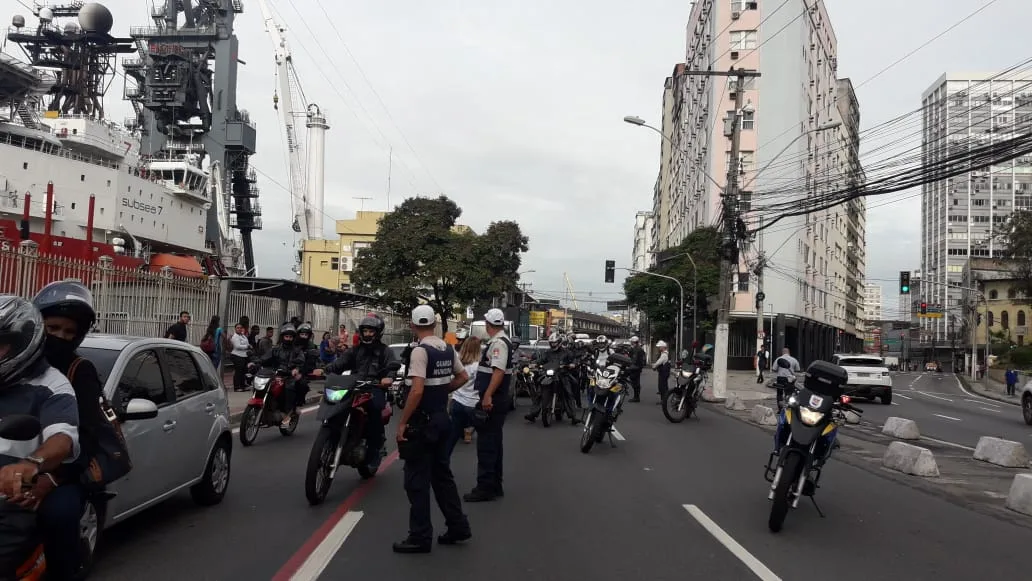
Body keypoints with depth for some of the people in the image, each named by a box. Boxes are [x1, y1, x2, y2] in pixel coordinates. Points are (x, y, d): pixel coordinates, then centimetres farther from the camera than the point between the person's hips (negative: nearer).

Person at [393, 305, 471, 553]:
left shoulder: (420, 351, -17)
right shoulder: (447, 348, 6)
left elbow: (417, 391, -25)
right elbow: (463, 377, 17)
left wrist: (402, 423, -19)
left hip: (422, 421, -8)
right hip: (441, 418, 8)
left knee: (417, 480, 0)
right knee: (442, 474, 18)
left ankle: (420, 537, 6)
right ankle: (458, 526, 23)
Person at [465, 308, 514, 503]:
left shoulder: (498, 343, -15)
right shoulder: (503, 341, 16)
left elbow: (498, 371, -26)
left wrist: (487, 396, -31)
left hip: (491, 400, -11)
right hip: (497, 399, 11)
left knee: (486, 444, -7)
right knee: (493, 443, 15)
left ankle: (485, 488, -4)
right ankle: (495, 486, 21)